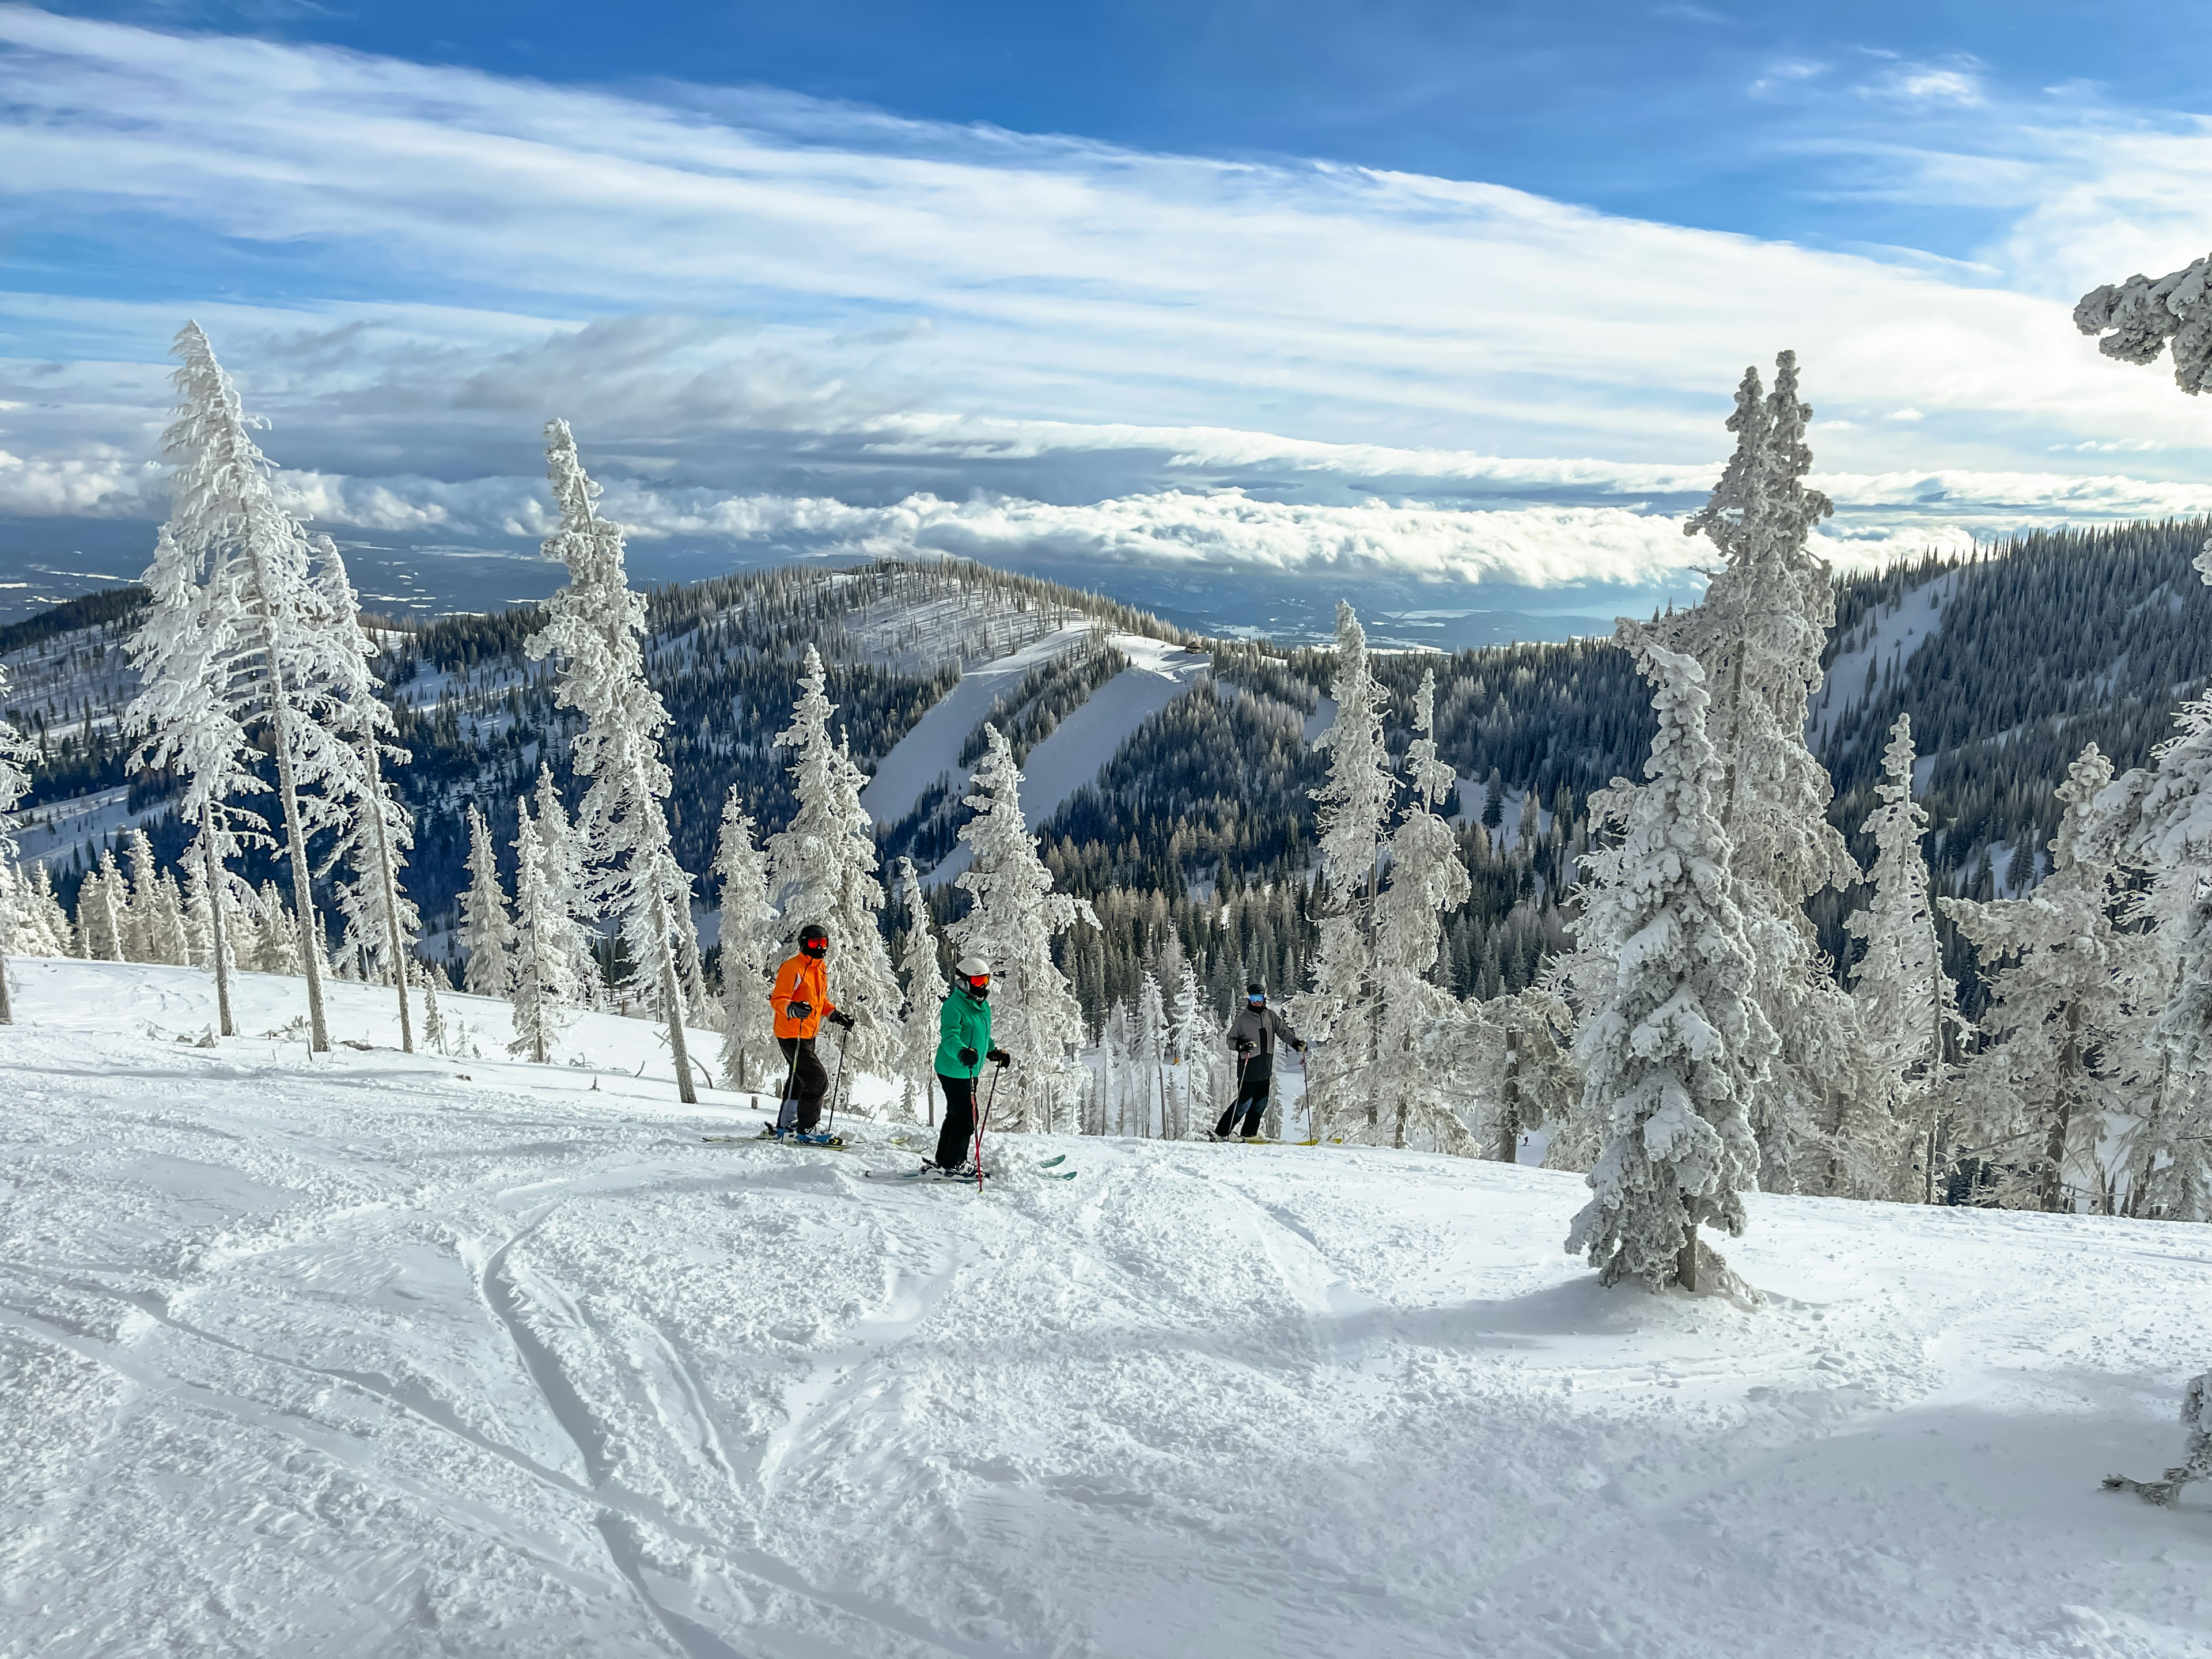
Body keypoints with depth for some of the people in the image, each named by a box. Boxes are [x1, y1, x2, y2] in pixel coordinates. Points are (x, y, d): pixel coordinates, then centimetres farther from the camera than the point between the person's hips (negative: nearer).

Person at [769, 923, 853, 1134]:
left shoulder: (821, 970, 12)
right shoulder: (792, 967, -16)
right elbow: (777, 999, -22)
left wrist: (836, 1015, 10)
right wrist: (793, 1009, -41)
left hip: (808, 1036, 10)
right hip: (791, 1035, -10)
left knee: (799, 1081, 20)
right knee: (818, 1080, -14)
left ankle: (785, 1125, 33)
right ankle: (806, 1128, -6)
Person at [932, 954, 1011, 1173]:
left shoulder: (983, 1005, 12)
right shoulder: (954, 1006, -18)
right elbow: (950, 1036, -32)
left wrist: (994, 1053, 25)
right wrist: (962, 1052, -48)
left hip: (970, 1071, 10)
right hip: (954, 1071, -10)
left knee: (956, 1115, 18)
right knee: (967, 1118, -6)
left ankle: (943, 1159, 30)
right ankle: (953, 1163, 5)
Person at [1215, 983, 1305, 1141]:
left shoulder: (1271, 1016, 9)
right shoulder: (1243, 1019, -4)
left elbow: (1283, 1031, 10)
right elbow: (1230, 1040, 0)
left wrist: (1296, 1043, -6)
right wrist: (1241, 1045, -19)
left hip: (1265, 1068, 6)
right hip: (1248, 1067, -6)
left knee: (1261, 1102, 9)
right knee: (1244, 1103, -7)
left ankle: (1249, 1134, 22)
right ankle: (1221, 1132, 0)